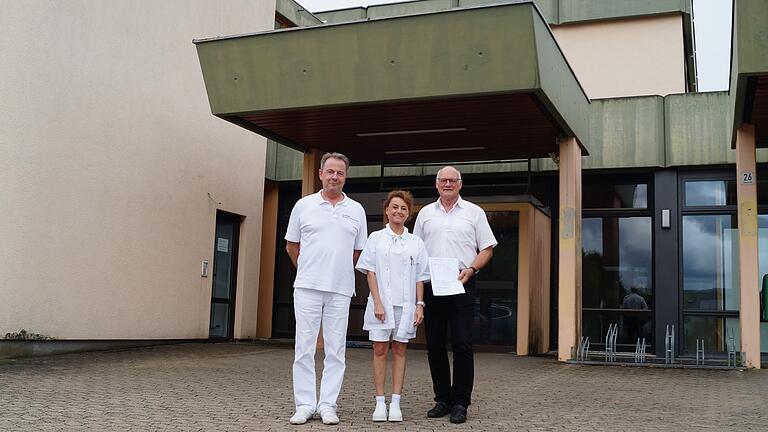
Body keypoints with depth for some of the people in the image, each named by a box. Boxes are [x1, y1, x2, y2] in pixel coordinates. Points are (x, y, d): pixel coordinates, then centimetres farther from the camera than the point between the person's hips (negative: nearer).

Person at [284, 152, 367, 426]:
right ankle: (305, 405, 8)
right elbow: (292, 245, 13)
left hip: (340, 290, 1)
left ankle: (327, 405, 11)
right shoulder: (304, 205, 6)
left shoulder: (356, 210, 9)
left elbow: (358, 251, 15)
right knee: (304, 348, 0)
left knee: (335, 350, 3)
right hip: (307, 287, -1)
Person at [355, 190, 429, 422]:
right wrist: (377, 302, -8)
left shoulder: (416, 243, 7)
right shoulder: (376, 238, 4)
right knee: (380, 350, 0)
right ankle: (380, 402, 7)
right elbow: (370, 272, 0)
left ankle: (395, 403, 9)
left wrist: (420, 304, -1)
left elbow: (420, 277, 8)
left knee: (400, 351, 4)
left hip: (405, 304, 1)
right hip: (382, 303, -1)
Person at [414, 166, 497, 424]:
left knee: (462, 344, -6)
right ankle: (442, 399, 16)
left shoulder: (474, 212, 8)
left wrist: (470, 270, -11)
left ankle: (460, 402, 1)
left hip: (462, 285, -3)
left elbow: (487, 249, 6)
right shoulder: (426, 213, 14)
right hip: (431, 285, 3)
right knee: (434, 345, 5)